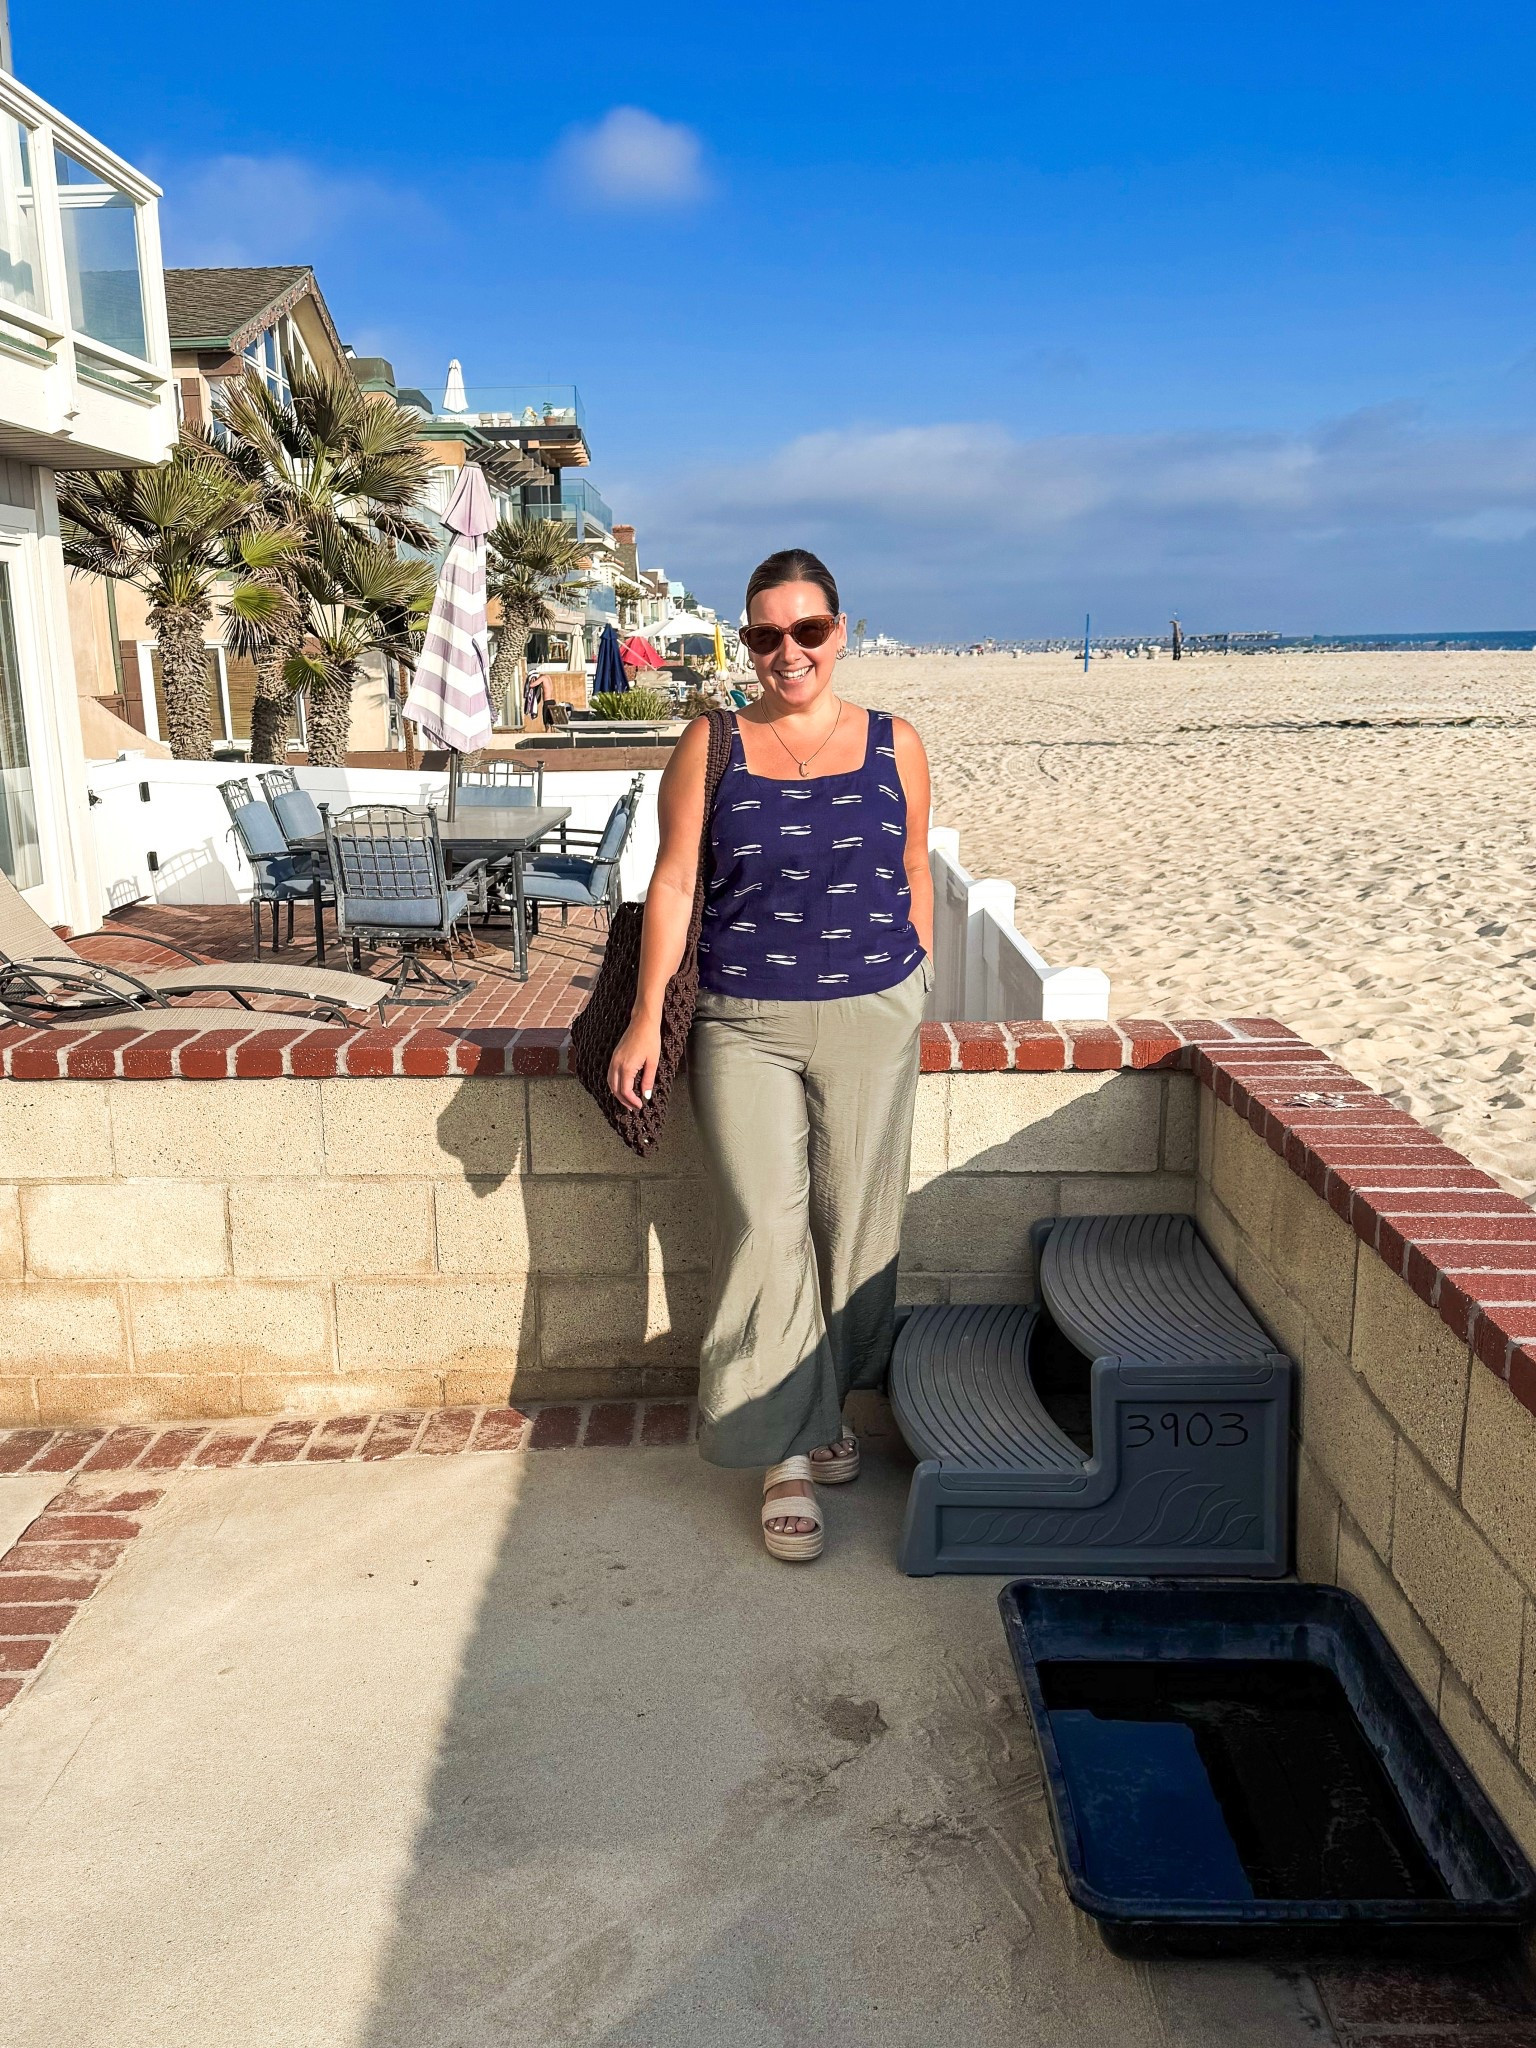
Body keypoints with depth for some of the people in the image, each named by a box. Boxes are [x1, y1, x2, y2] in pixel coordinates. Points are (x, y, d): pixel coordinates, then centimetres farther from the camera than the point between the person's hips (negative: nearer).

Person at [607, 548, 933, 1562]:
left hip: (872, 1019, 2)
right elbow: (674, 884, 1)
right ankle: (787, 1454, 6)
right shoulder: (711, 747, 2)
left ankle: (830, 1405, 30)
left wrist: (920, 998, 11)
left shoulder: (894, 745, 5)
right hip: (745, 1024, -1)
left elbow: (915, 880, 11)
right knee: (765, 1226, -4)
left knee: (853, 1218, 8)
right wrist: (648, 1018, -3)